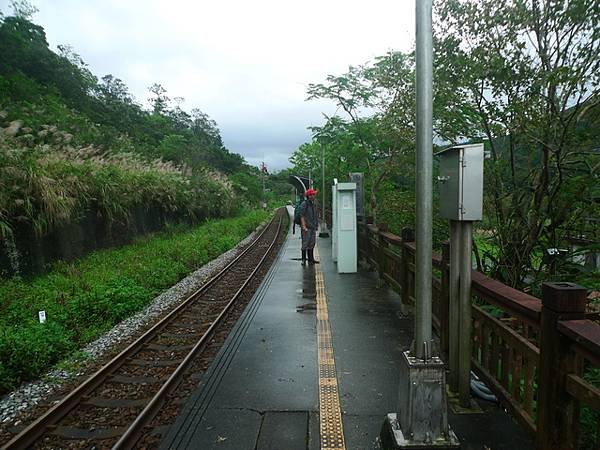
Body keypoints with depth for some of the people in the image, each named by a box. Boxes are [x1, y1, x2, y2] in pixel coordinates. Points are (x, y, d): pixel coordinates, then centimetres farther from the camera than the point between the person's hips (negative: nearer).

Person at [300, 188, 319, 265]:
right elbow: (302, 216, -14)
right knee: (305, 243, -4)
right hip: (306, 228, -8)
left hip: (313, 227, 8)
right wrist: (304, 227, -21)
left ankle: (311, 259, 18)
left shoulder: (313, 204, 14)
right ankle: (303, 260, 3)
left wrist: (316, 225, 17)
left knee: (312, 243, 11)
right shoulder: (304, 204, -10)